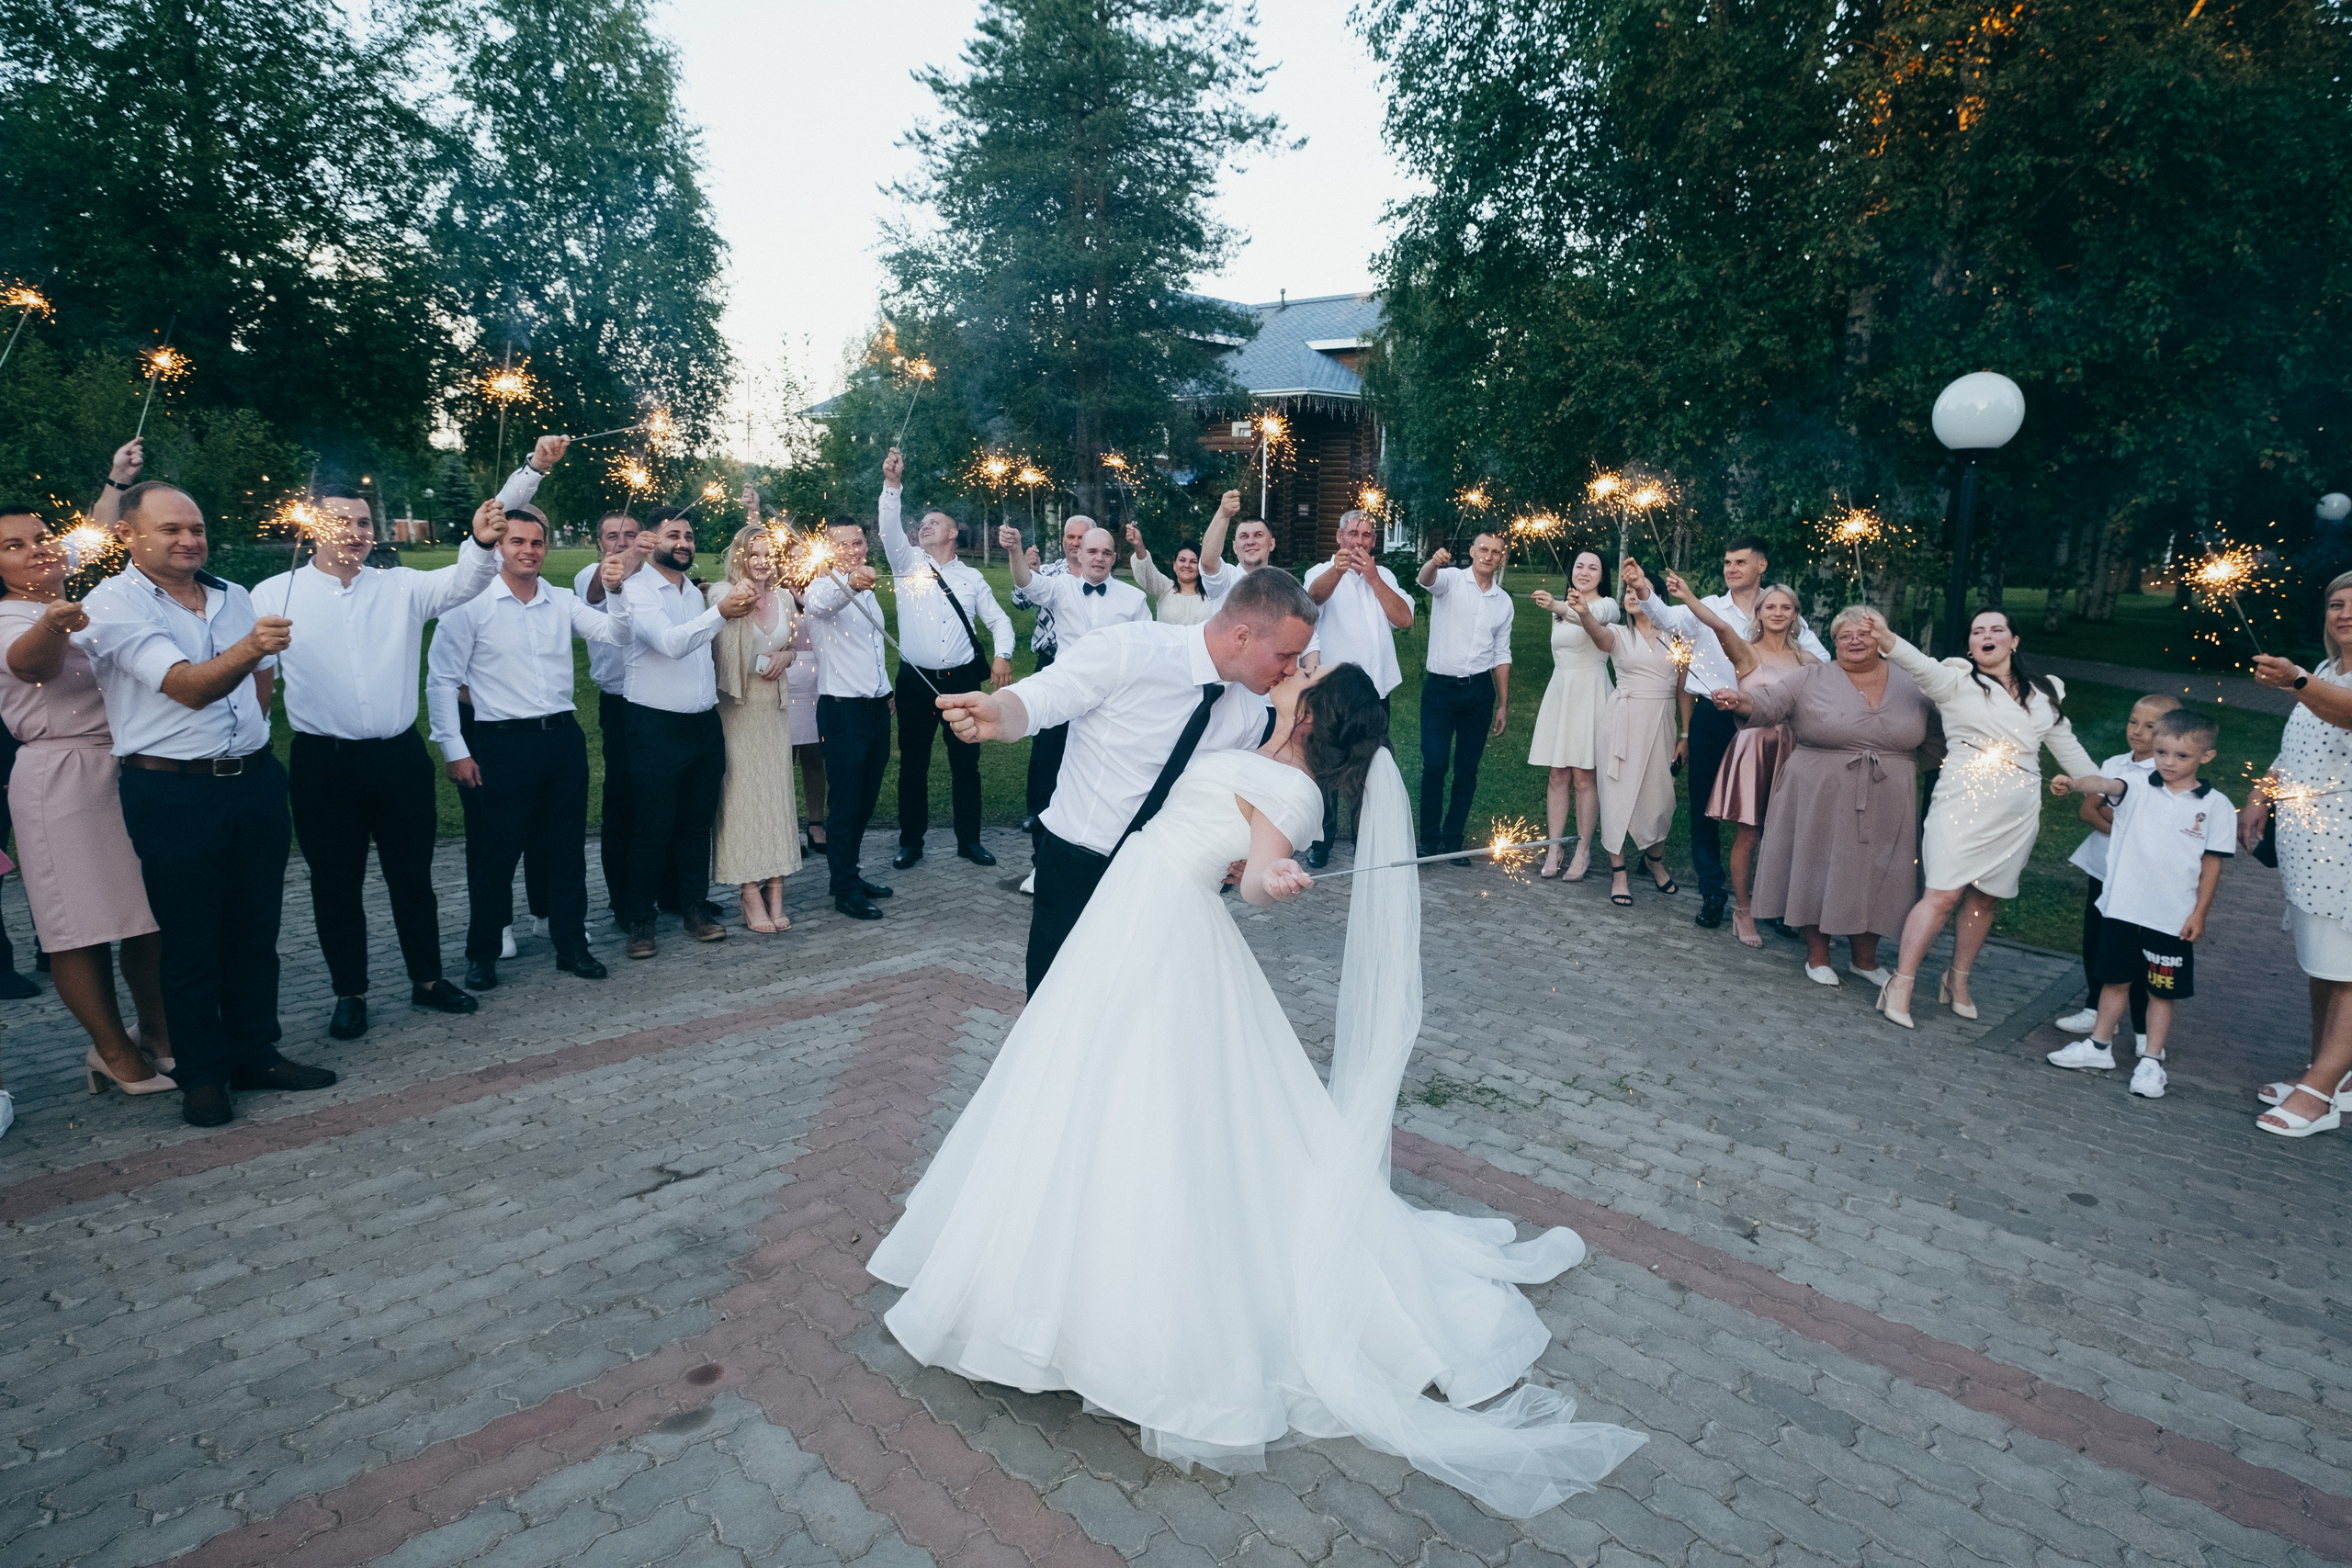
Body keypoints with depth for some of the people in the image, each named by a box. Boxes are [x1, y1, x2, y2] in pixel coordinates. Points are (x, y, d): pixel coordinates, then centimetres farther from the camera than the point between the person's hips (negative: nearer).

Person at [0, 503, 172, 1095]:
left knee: (152, 915, 9)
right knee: (85, 925, -1)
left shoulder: (91, 610, 15)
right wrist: (50, 628, -51)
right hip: (65, 778, -6)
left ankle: (159, 1036, 20)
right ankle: (115, 1052, 10)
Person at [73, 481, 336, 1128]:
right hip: (174, 792, -5)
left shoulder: (235, 597, 10)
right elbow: (189, 687, -23)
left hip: (255, 779, 6)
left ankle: (255, 1054, 25)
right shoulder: (111, 606, -9)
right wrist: (248, 647, -40)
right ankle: (202, 1074, 17)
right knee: (190, 941, 4)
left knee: (255, 929, 12)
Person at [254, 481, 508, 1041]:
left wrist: (482, 543, -36)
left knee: (413, 876, 13)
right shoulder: (274, 594, 0)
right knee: (335, 884, 10)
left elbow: (462, 583, -14)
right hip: (323, 763, -1)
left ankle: (427, 979, 28)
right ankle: (350, 994, 25)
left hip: (399, 757, 1)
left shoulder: (402, 586, 3)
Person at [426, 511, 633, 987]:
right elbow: (441, 681, -4)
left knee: (568, 849, 11)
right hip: (501, 744, -4)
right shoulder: (470, 604, -5)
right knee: (494, 854, 4)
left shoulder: (563, 602, 8)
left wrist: (616, 591, -19)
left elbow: (617, 636, -1)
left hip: (563, 737, 4)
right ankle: (483, 955, 20)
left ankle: (571, 945, 23)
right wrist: (455, 750, -7)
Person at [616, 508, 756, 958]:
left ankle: (695, 907, 23)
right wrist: (720, 612, -40)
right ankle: (640, 920, 12)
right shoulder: (637, 589, -10)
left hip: (705, 724, 7)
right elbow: (670, 642, -27)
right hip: (657, 727, -6)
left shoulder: (695, 592, 15)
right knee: (654, 828, -1)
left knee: (697, 822, 12)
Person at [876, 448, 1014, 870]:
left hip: (961, 681, 1)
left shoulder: (971, 577, 10)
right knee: (912, 763, 5)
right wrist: (892, 484, -22)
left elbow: (998, 618, 10)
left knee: (966, 763, 6)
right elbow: (889, 529, -9)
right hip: (915, 680, 0)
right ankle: (911, 842, 16)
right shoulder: (908, 563, 7)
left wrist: (1002, 654, -7)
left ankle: (969, 839, 17)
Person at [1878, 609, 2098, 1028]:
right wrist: (1885, 640, -44)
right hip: (1963, 801, -5)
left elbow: (2068, 748, 24)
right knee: (1944, 894, -11)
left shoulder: (2045, 693, 15)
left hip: (2017, 814, 5)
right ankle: (1901, 985, -4)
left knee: (1986, 899, 10)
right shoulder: (1957, 680, -1)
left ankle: (1958, 980, 27)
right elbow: (1922, 666, -23)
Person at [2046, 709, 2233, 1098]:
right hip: (2122, 906, 1)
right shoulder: (2139, 789, -1)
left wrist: (2199, 913, -1)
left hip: (2173, 917, -1)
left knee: (2161, 991, 9)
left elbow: (2212, 864, 1)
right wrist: (2074, 784, -45)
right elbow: (2105, 784, -23)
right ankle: (2100, 1046, 28)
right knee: (2115, 979, 15)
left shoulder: (2215, 806, -3)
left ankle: (2151, 1060, 21)